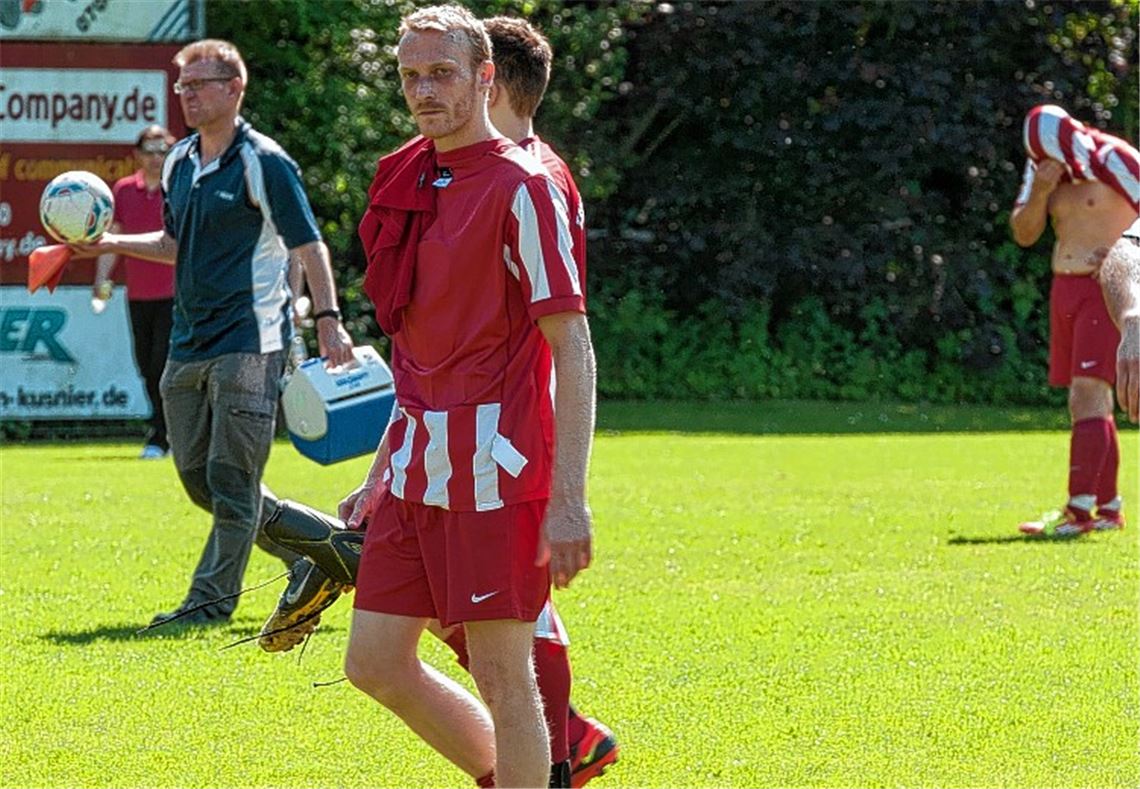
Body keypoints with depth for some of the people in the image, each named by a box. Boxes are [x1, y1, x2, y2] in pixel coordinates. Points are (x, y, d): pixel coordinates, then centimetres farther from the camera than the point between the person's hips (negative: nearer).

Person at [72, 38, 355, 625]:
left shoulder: (264, 163, -9)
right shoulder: (179, 164, 14)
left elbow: (308, 246, -10)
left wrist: (327, 321, -18)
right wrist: (113, 244, 13)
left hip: (249, 343, -8)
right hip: (188, 344, 8)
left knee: (230, 478, -7)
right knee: (198, 478, 9)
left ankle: (211, 599, -3)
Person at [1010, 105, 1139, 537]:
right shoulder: (1044, 163, 8)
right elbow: (1023, 234, 4)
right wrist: (1040, 189, -11)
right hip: (1066, 290, 8)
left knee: (1089, 396, -15)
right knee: (1086, 404, 9)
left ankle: (1078, 510, -20)